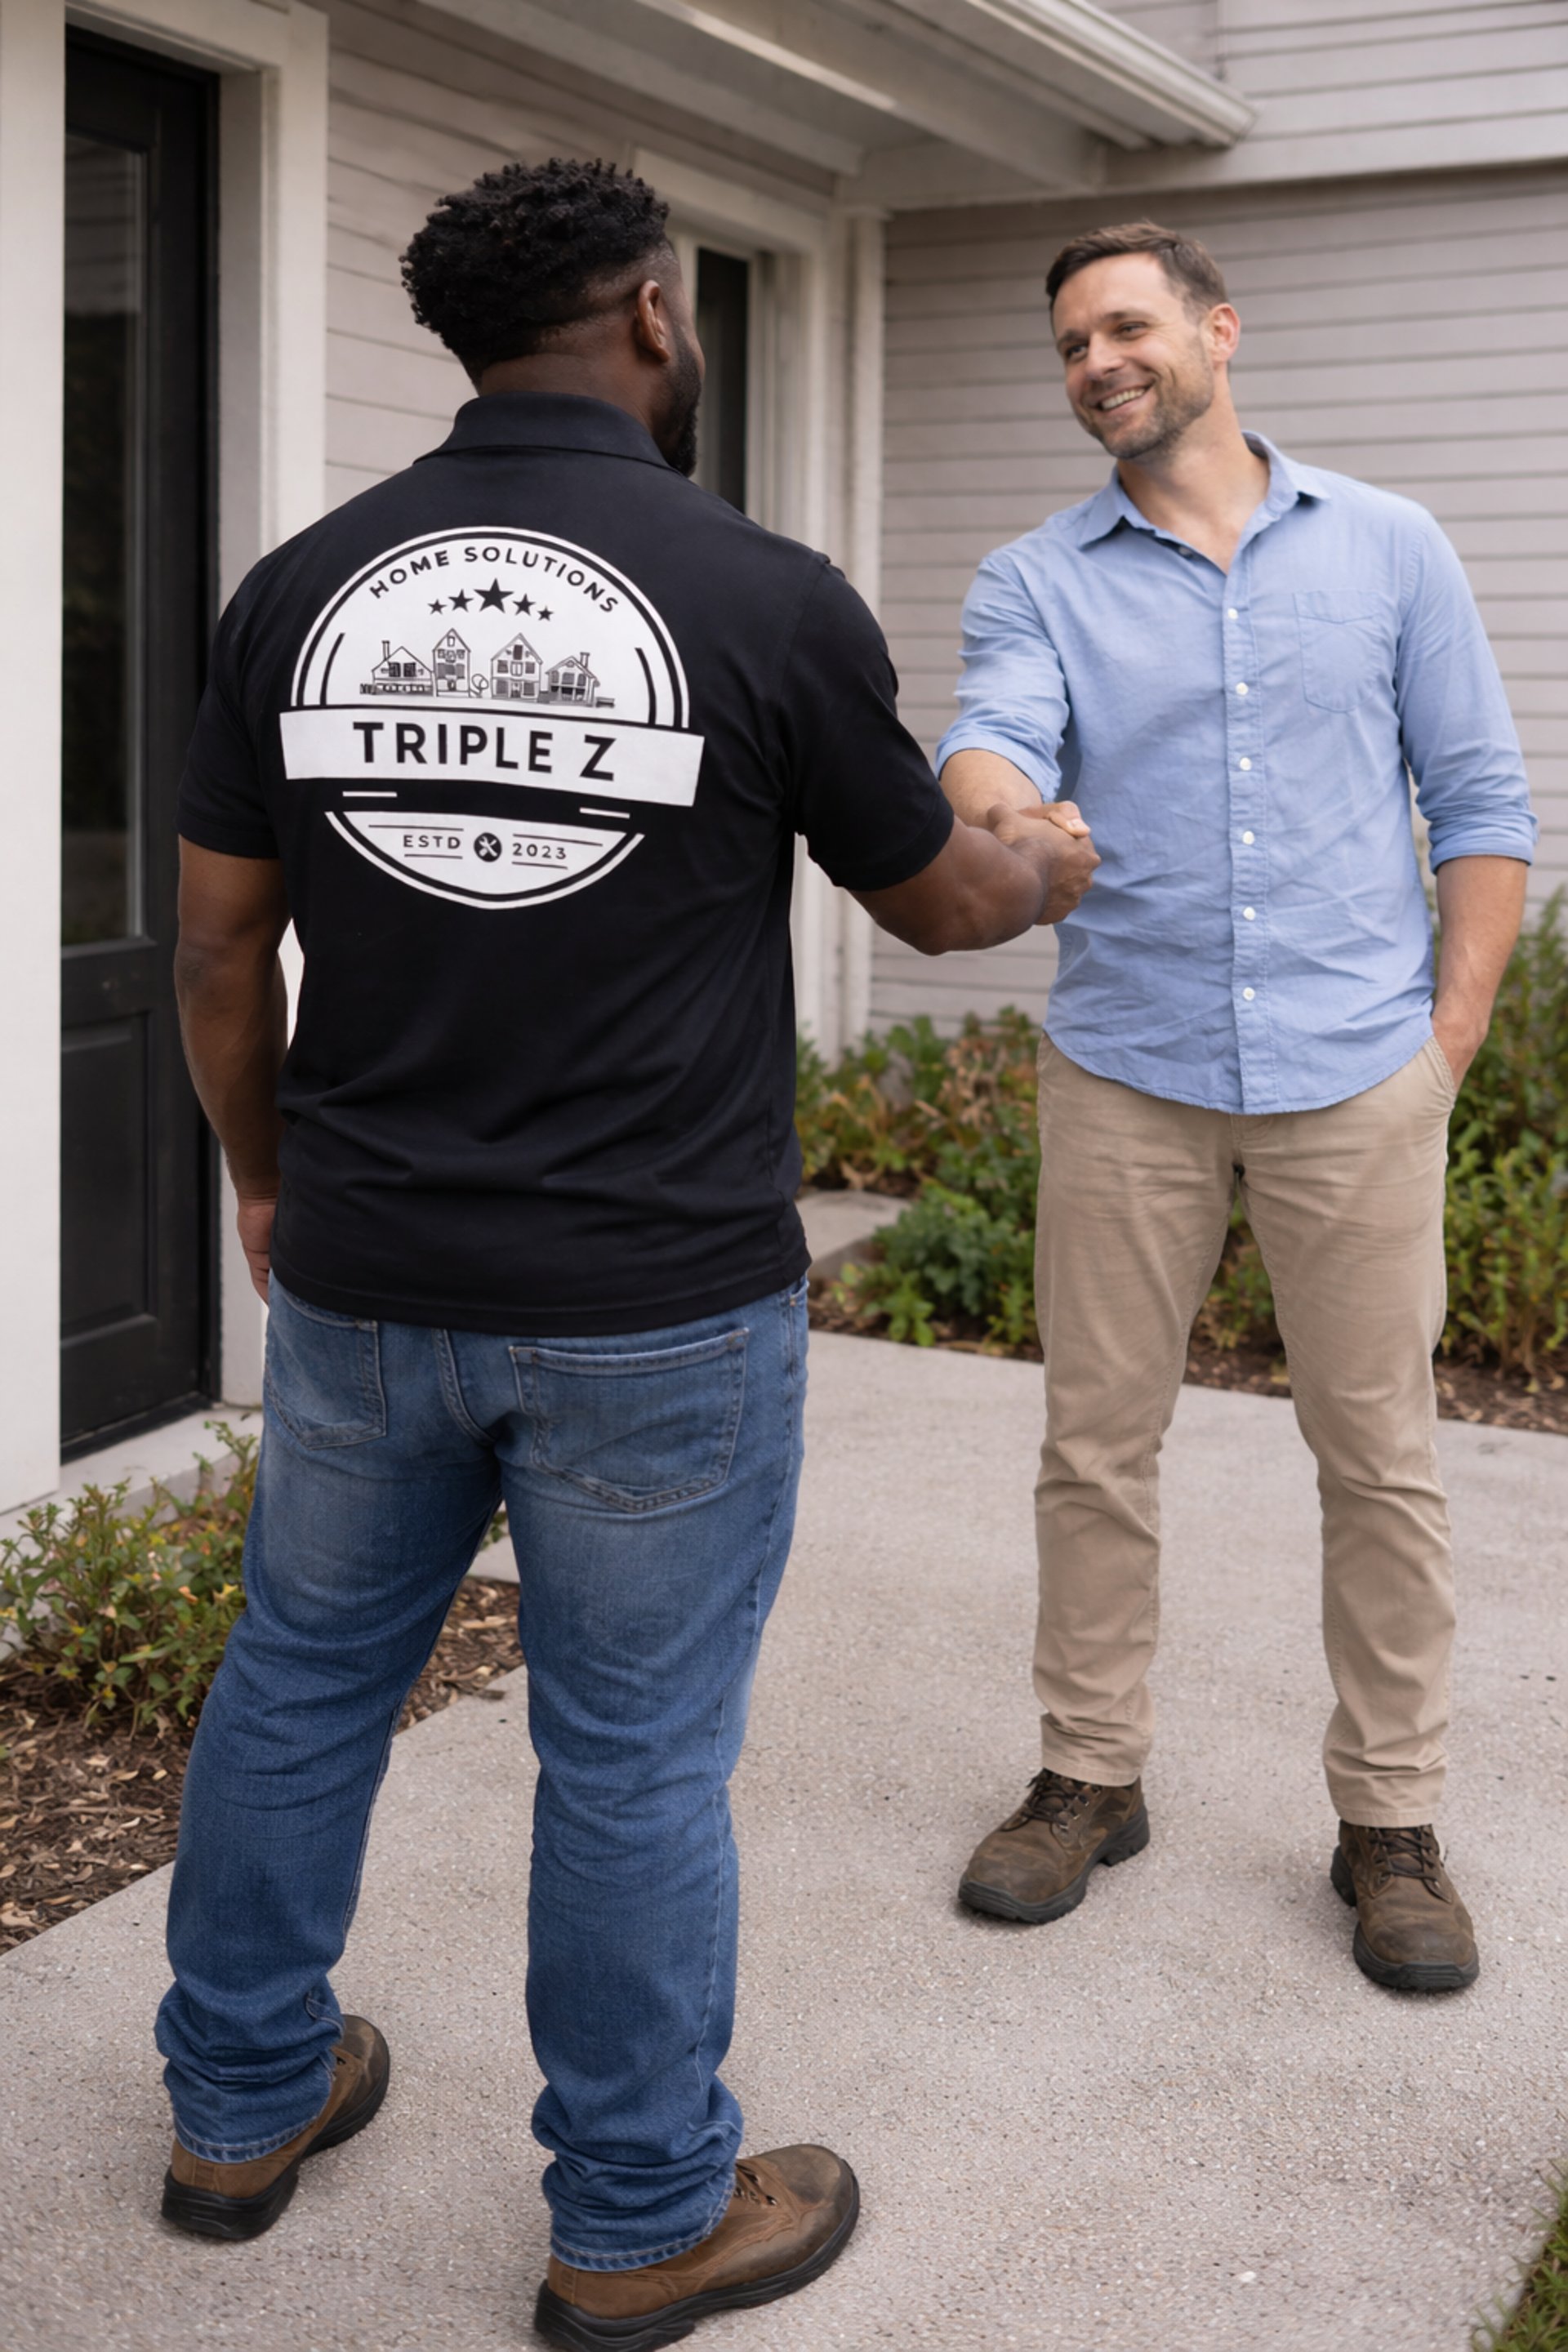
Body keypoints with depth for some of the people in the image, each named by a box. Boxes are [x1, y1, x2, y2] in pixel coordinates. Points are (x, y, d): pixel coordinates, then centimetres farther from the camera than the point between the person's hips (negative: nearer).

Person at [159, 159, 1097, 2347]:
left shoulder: (302, 586, 0)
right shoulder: (768, 597, -11)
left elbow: (218, 946, 5)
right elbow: (937, 899, 4)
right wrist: (1051, 866, 27)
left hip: (364, 1281, 4)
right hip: (659, 1304, -4)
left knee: (303, 1676, 21)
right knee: (635, 1757, 9)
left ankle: (243, 2105, 38)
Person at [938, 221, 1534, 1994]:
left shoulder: (1388, 551, 6)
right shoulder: (1034, 583, 5)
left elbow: (1481, 801, 6)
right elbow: (988, 740, -16)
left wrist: (1449, 1038, -2)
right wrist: (1004, 817, -40)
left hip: (1356, 1081, 0)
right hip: (1124, 1079, 1)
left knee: (1379, 1458, 4)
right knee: (1097, 1447, 7)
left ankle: (1390, 1820, 17)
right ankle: (1088, 1778, 24)